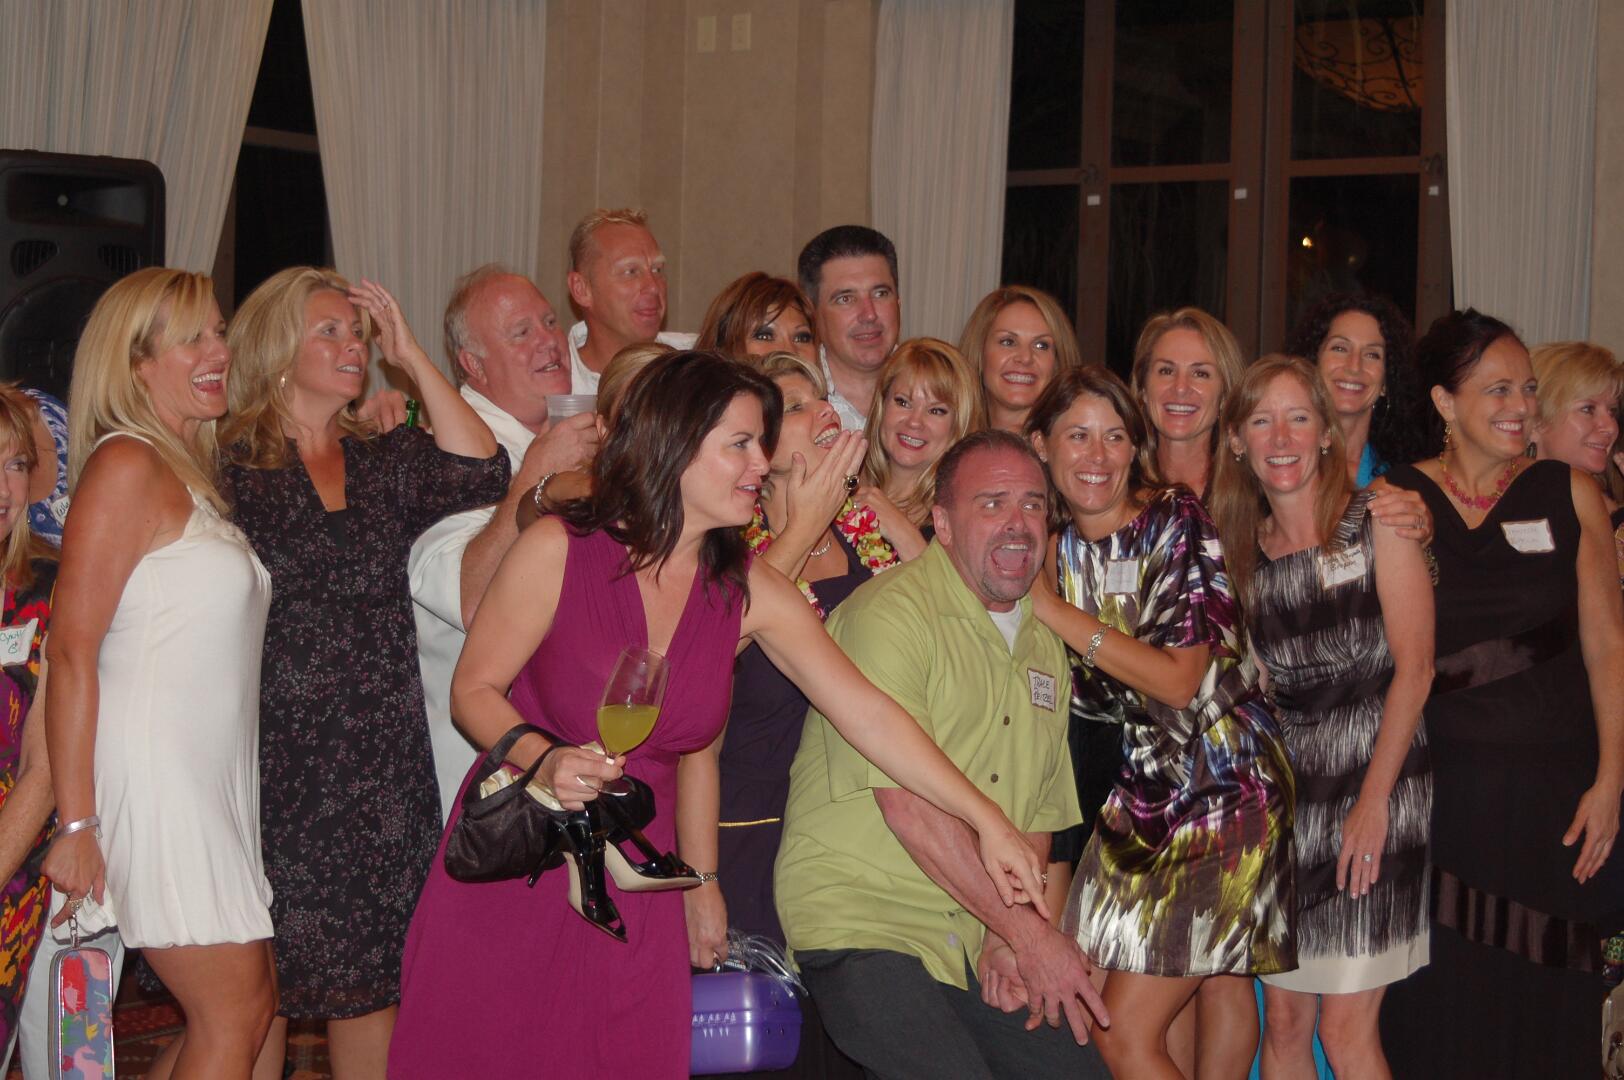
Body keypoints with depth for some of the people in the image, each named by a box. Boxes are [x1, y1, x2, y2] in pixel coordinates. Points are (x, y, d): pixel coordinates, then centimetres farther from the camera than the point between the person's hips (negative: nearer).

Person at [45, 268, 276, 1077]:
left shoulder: (194, 471, 17)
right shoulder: (126, 466, -10)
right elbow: (71, 648, -17)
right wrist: (75, 823, -19)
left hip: (213, 778, 9)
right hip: (153, 774, -9)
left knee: (247, 1009, 12)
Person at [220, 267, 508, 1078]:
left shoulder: (387, 459, 11)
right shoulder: (231, 464, 0)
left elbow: (480, 473, -8)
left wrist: (412, 357, -4)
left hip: (382, 758, 4)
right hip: (277, 757, -3)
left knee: (373, 978, 8)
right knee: (260, 985, 2)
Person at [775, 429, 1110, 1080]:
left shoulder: (1043, 647, 14)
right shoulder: (889, 615, -12)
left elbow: (1038, 816, 13)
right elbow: (908, 804, -19)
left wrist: (1007, 938, -3)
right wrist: (1026, 931, -17)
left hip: (979, 946, 7)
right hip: (864, 923, -7)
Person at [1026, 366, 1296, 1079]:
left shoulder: (1177, 521, -12)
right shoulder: (1056, 548, 5)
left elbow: (1178, 678, -19)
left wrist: (1050, 608, -18)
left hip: (1222, 776, -6)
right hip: (1143, 787, 6)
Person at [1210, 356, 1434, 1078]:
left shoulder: (1377, 521, -3)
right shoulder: (1244, 551, 11)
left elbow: (1414, 667, -9)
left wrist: (1374, 800, -15)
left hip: (1375, 782, -5)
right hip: (1286, 793, 5)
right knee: (1283, 1021, 7)